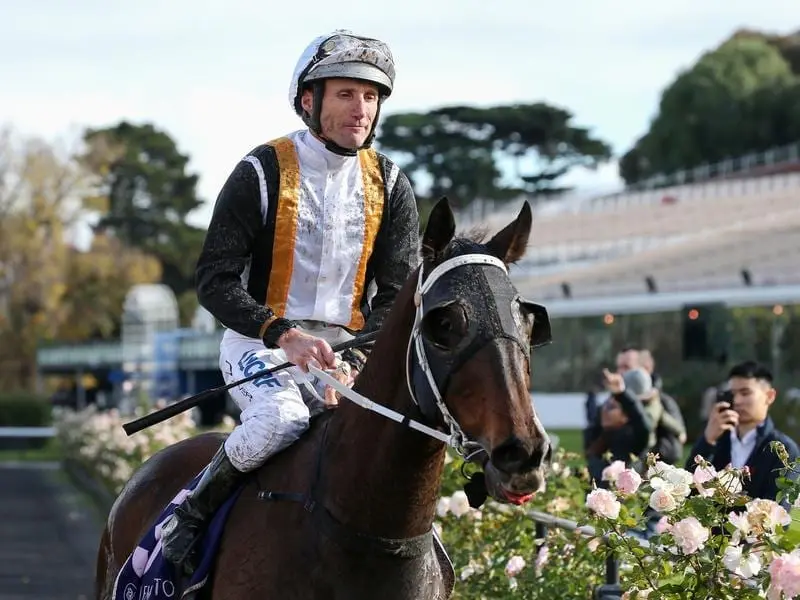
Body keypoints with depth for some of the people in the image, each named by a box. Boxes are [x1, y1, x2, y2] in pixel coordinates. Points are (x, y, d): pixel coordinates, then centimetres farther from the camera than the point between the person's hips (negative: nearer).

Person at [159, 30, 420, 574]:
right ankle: (190, 514, -13)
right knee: (281, 417, -34)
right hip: (261, 340, -4)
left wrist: (362, 355, -17)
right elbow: (215, 280, -10)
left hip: (349, 344, 4)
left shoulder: (390, 184, 6)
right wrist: (284, 334, -25)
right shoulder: (263, 173, -7)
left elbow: (399, 290, 3)